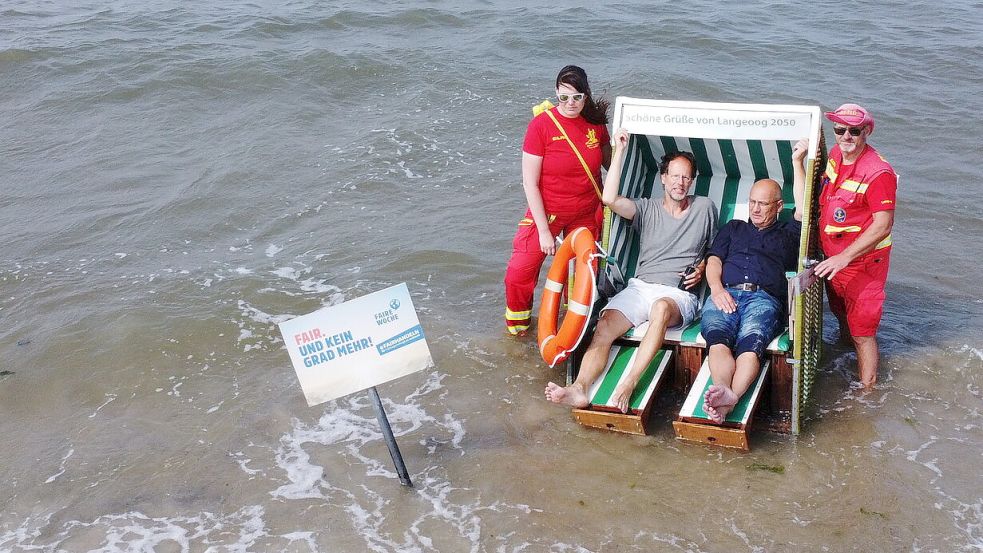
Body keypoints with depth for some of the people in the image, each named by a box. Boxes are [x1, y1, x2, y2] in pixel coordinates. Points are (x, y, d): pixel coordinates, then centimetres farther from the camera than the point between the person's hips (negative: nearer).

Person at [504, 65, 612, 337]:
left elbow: (610, 162, 13)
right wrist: (544, 230, -15)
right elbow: (530, 183, -14)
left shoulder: (596, 123, -4)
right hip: (547, 211, -3)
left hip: (586, 214, 3)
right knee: (519, 273, -7)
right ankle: (517, 323, 20)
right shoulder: (541, 125, -16)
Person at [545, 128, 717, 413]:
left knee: (662, 307, -41)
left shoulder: (704, 208, 16)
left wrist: (702, 269, 4)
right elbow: (610, 199, -4)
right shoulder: (647, 208, 15)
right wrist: (619, 150, -1)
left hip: (679, 293, -2)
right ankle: (580, 389, -44)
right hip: (640, 286, 2)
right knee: (605, 325, -27)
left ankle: (629, 384, -48)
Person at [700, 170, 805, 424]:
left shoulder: (788, 233, 31)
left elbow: (802, 207, 13)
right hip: (724, 294, 2)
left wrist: (798, 161, 13)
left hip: (764, 298, -2)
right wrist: (717, 289, 0)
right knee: (717, 337, -34)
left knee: (750, 342, -36)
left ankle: (731, 398, -58)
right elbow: (713, 261, 22)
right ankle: (725, 392, -57)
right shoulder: (733, 228, 36)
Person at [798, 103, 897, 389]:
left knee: (862, 332, -1)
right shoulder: (836, 154, 0)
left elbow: (882, 226, -26)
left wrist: (844, 257, -30)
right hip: (833, 257, 8)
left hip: (863, 260, -8)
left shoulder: (878, 173, -25)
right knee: (841, 314, 28)